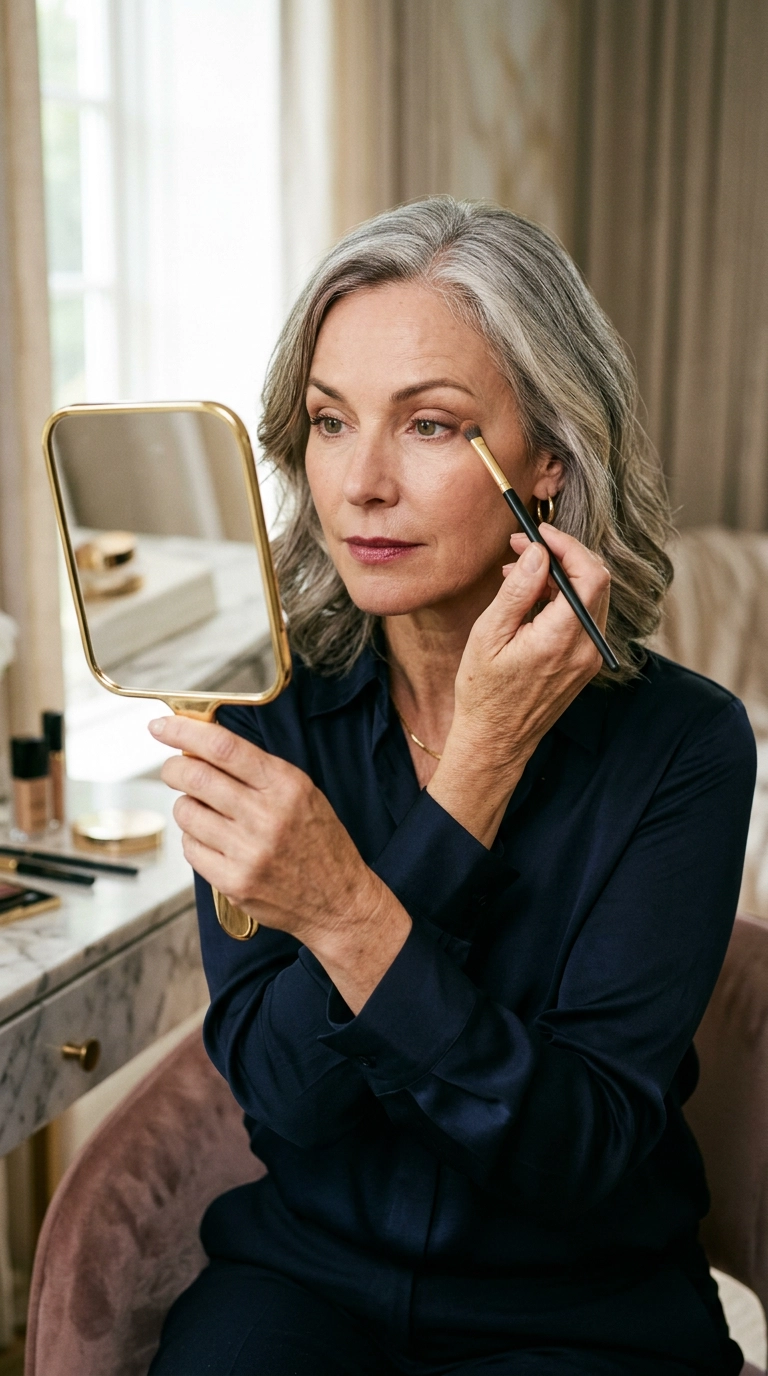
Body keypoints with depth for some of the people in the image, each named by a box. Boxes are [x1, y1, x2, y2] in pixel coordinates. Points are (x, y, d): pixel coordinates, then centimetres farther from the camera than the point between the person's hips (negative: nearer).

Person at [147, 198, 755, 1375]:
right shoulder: (271, 708, -6)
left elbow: (588, 1151, -18)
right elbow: (282, 1088, -14)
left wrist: (350, 917, -33)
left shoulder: (681, 740, -13)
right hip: (305, 1270, 1)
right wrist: (477, 771, -23)